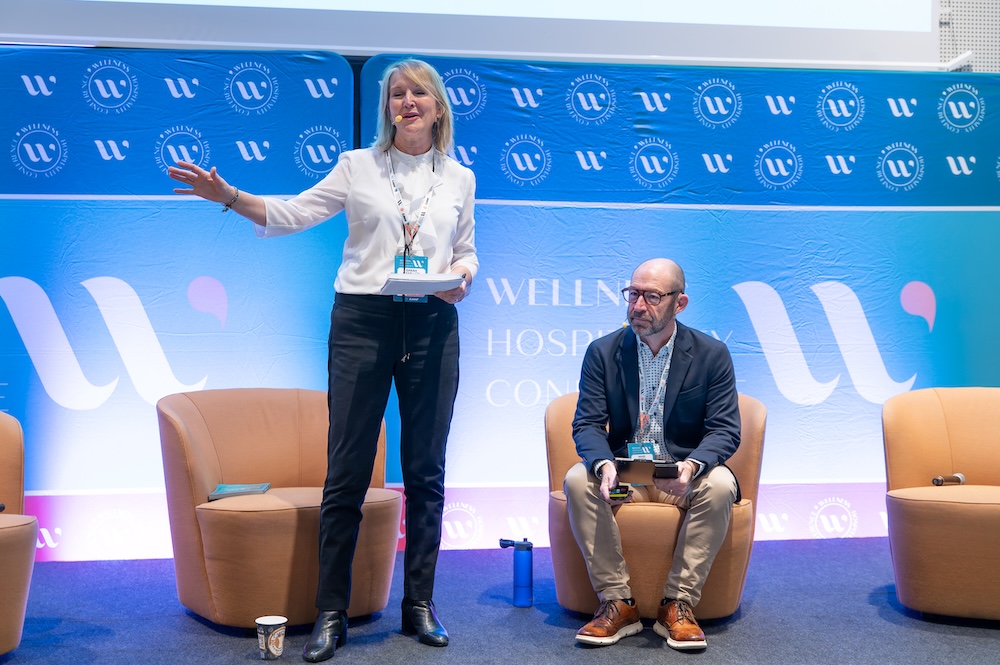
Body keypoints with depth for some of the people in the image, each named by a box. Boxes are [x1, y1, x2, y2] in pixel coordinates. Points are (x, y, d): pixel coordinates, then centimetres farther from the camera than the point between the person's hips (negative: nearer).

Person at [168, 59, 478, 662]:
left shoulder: (460, 178, 13)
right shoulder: (358, 166, 7)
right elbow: (294, 214, 0)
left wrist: (463, 277, -4)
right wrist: (229, 196, -13)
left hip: (433, 324, 2)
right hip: (363, 319, -2)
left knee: (426, 469, 6)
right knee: (347, 470, -1)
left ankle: (420, 603, 18)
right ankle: (332, 612, 9)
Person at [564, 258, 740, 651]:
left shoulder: (712, 354, -1)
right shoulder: (602, 352, 1)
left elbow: (725, 430, -7)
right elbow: (587, 424, -5)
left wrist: (691, 466, -29)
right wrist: (604, 466, -29)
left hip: (684, 475, -1)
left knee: (720, 485, -32)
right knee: (578, 481, -29)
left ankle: (678, 603, -20)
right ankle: (617, 602, -19)